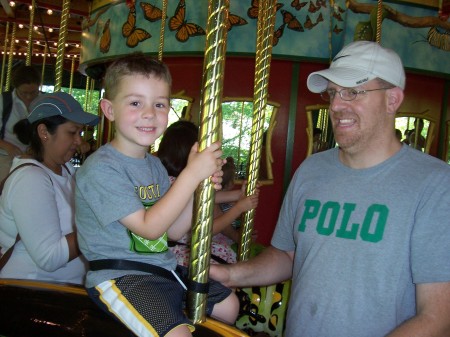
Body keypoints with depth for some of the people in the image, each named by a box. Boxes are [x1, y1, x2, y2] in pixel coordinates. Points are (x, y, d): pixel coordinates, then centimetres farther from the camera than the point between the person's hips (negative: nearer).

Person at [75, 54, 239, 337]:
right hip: (119, 277, -8)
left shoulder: (155, 165, 9)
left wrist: (201, 186, -8)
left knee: (229, 304, 15)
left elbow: (173, 231, 7)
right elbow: (149, 227, -22)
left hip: (163, 268, 9)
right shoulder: (101, 168, -18)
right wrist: (192, 174, -23)